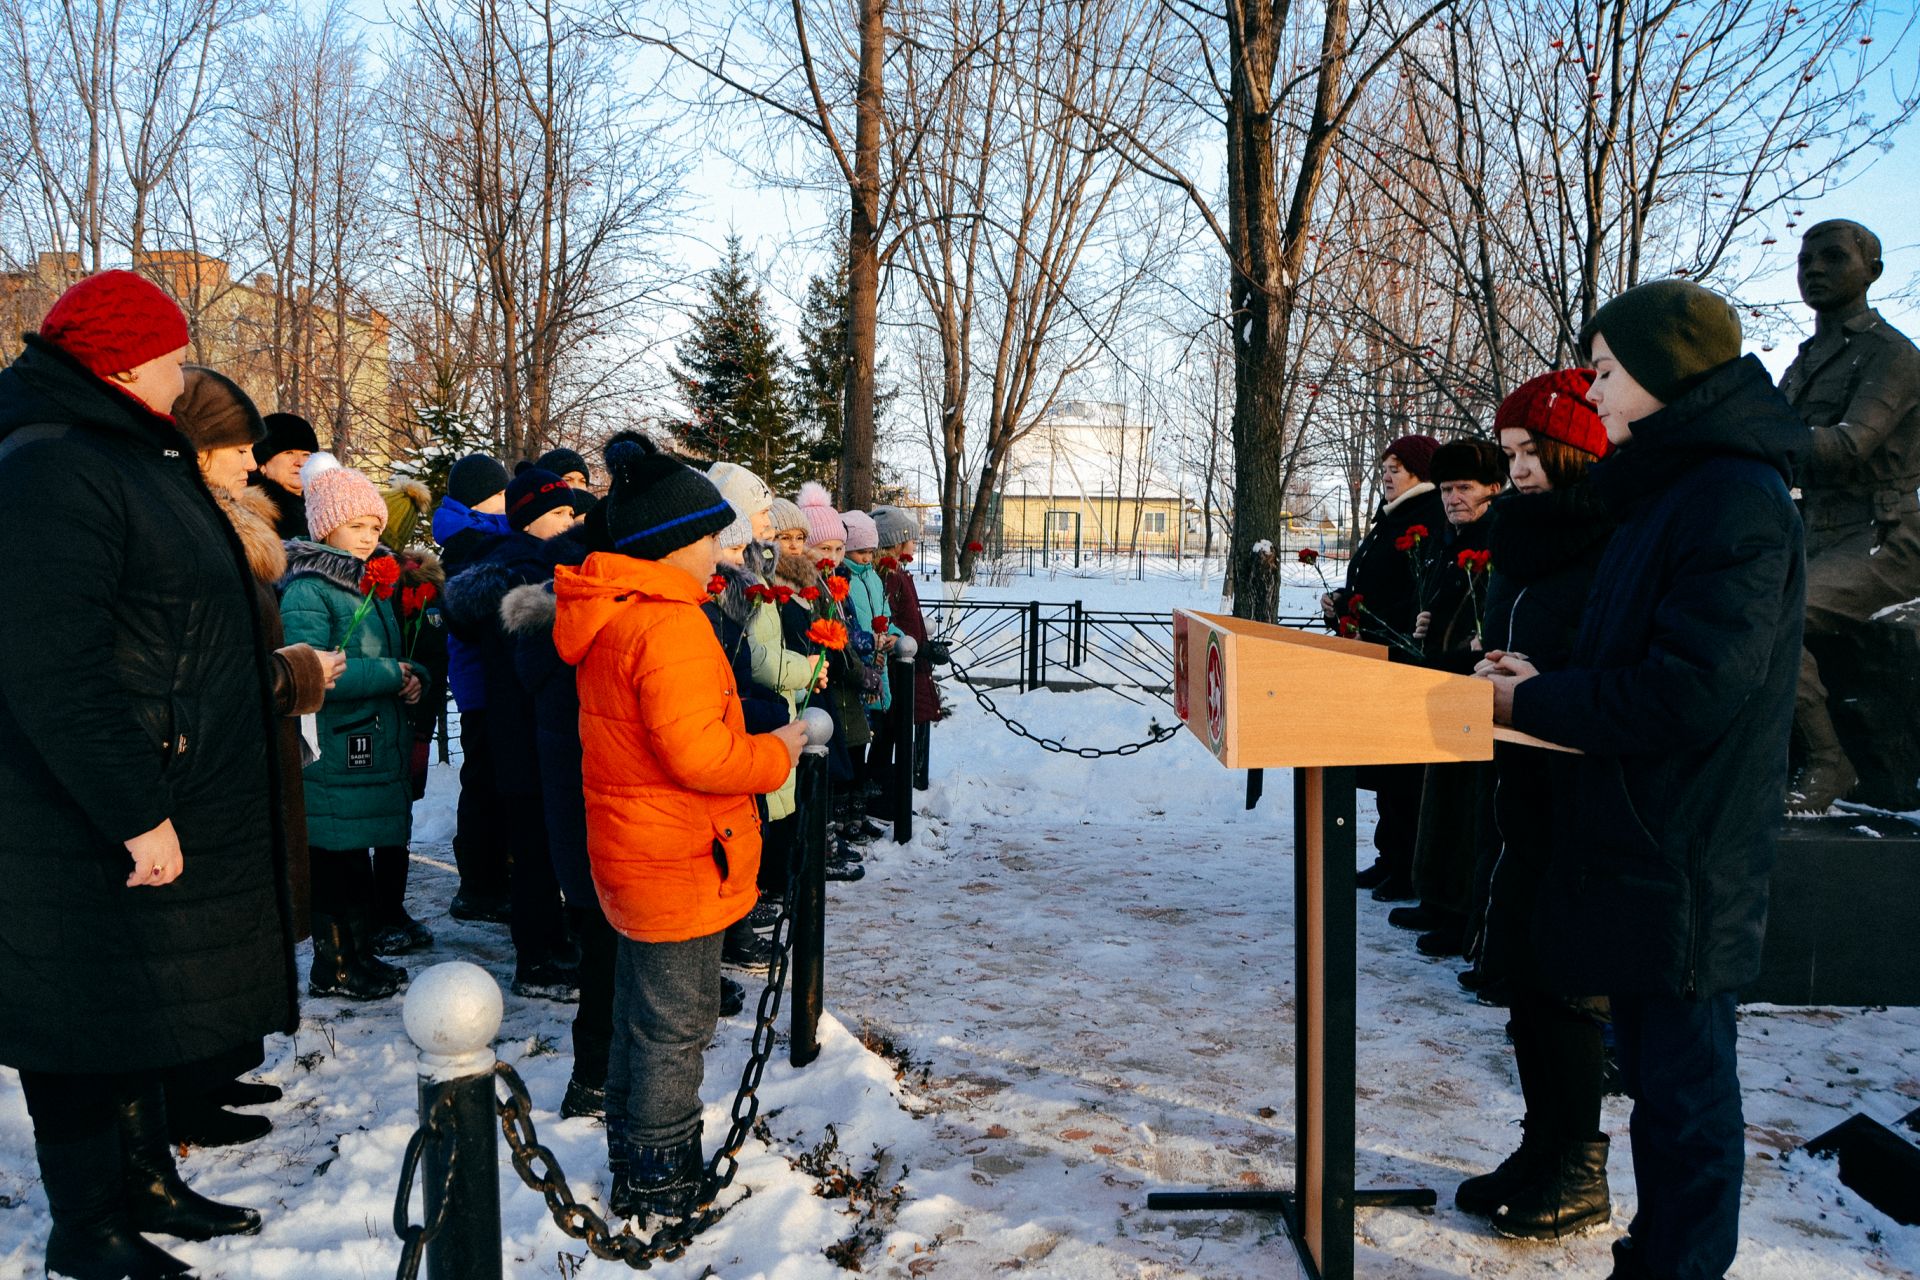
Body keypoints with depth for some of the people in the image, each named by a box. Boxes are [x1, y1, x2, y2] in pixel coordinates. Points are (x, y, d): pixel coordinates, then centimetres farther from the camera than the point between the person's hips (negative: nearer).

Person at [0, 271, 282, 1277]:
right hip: (89, 834, -10)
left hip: (161, 803, 10)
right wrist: (136, 815, -26)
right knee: (89, 1018, 4)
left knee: (136, 1012, 20)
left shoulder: (139, 458, 15)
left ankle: (149, 1188, 34)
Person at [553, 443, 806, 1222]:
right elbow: (696, 753, -28)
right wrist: (775, 754, -12)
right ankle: (656, 1188, 18)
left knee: (644, 1017, 22)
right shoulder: (669, 624, -23)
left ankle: (636, 1169, 37)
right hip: (682, 864, -10)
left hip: (632, 854, 10)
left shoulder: (608, 615, 9)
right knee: (677, 1024, 4)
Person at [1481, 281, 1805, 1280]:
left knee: (1684, 1088, 3)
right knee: (1657, 1074, 20)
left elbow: (1692, 691, -24)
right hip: (1639, 848, 10)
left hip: (1685, 863, -10)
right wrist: (1548, 685, 4)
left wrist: (1535, 705, -14)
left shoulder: (1737, 503, -18)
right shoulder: (1673, 492, 14)